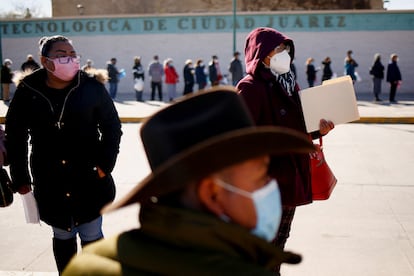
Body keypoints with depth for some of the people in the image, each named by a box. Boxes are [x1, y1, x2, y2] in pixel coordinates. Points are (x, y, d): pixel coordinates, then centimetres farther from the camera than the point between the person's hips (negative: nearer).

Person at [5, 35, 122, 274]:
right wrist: (20, 178, 2)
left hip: (90, 179, -1)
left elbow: (112, 127, 1)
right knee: (62, 236, 16)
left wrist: (105, 163, -7)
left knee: (91, 236, 8)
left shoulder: (92, 87, -8)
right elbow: (15, 137, 4)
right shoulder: (28, 92, -5)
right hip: (50, 184, 1)